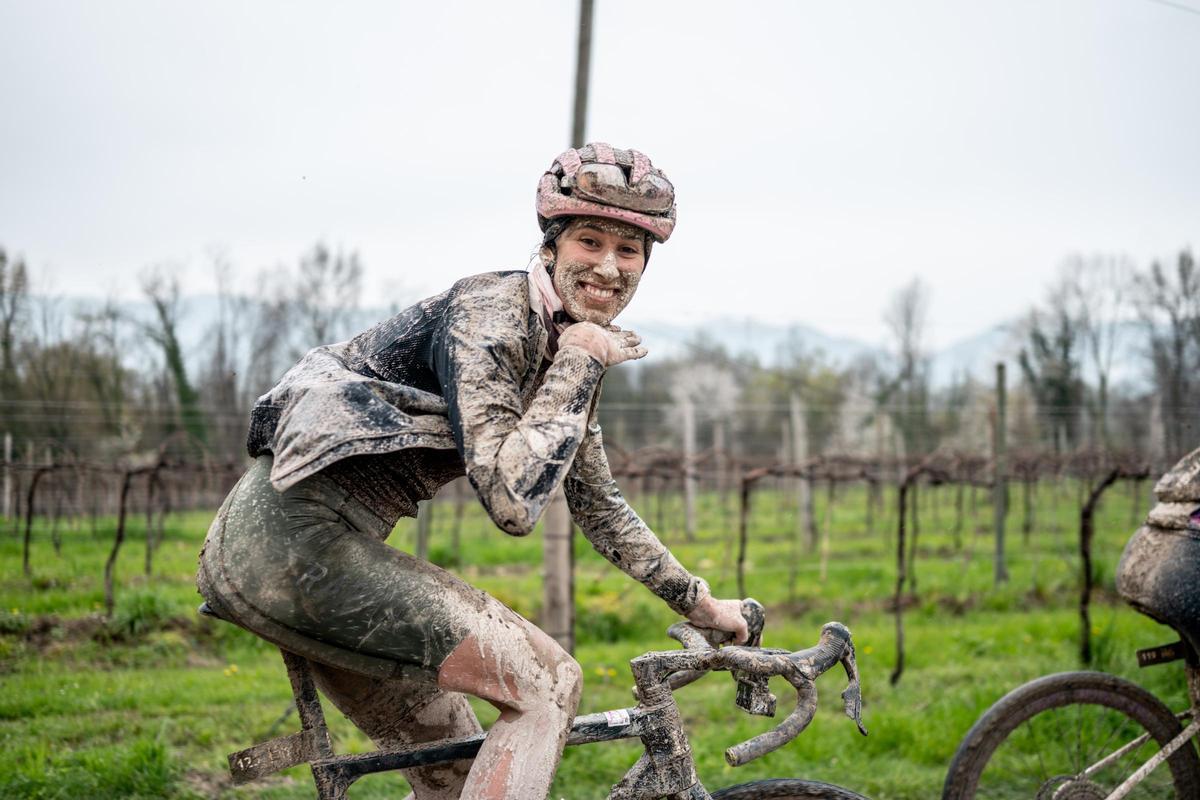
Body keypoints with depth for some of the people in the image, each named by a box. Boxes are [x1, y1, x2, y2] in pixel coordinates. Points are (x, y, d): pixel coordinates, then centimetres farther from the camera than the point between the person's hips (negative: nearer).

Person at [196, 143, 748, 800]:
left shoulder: (566, 344, 13)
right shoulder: (491, 312, -15)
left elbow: (595, 501, 24)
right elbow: (512, 502, -25)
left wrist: (696, 601, 28)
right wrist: (579, 364, -17)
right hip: (296, 541, -10)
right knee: (544, 682, -11)